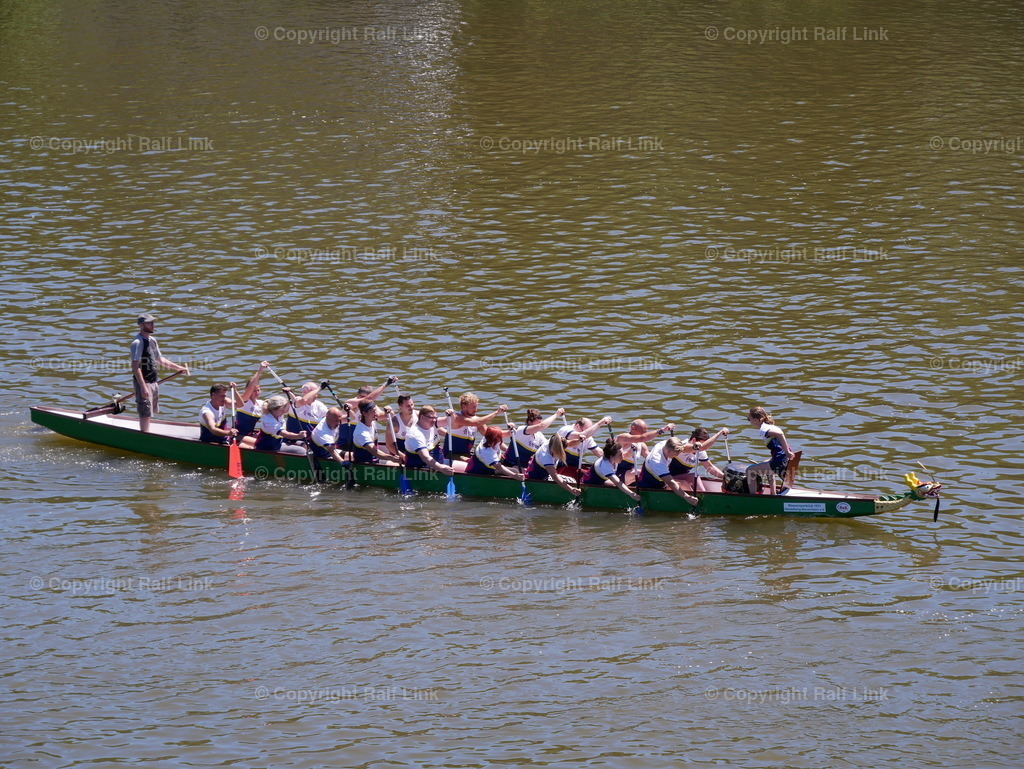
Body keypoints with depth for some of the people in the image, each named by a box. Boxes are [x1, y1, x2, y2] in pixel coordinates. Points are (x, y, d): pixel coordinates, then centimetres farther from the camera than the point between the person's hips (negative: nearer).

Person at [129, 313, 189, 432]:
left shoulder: (152, 340, 12)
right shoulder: (138, 342, -16)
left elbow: (160, 359, 24)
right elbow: (135, 367, -21)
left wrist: (179, 368, 22)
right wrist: (143, 387, -25)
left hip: (153, 381, 9)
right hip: (143, 382, -9)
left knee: (149, 413, 16)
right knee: (145, 414, -7)